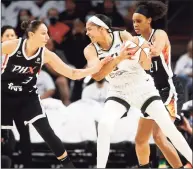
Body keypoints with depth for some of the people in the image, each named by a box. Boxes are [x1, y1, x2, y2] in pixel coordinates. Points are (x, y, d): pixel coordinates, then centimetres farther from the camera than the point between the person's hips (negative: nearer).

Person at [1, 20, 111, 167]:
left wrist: (96, 68, -25)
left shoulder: (46, 55, -13)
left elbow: (73, 74, -13)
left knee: (47, 132, -11)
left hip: (28, 97, 1)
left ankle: (68, 164, -2)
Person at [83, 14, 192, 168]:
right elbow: (97, 75, -29)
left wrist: (142, 53, -37)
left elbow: (147, 66, -15)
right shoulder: (91, 50, -12)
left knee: (168, 127, -5)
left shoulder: (124, 36, -16)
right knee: (104, 125, -22)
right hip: (118, 91, 1)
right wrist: (118, 59, -40)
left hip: (142, 87, -1)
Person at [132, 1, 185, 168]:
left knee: (159, 136, -22)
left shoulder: (159, 34, -9)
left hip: (169, 90, -9)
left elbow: (155, 51, -32)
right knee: (140, 139, 8)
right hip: (153, 92, 9)